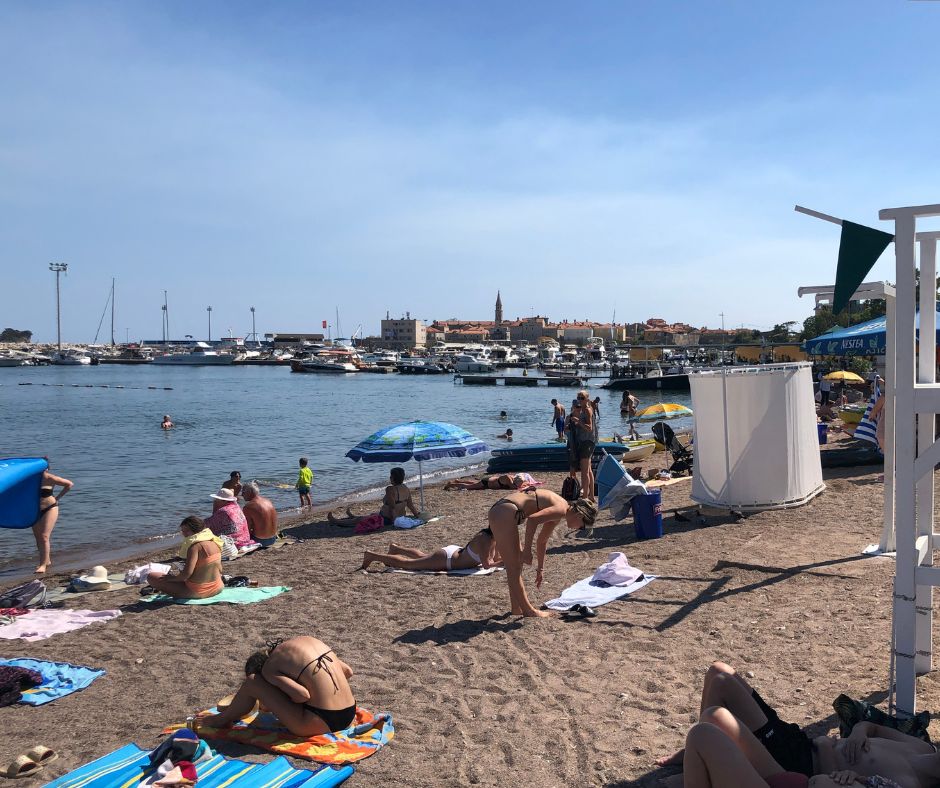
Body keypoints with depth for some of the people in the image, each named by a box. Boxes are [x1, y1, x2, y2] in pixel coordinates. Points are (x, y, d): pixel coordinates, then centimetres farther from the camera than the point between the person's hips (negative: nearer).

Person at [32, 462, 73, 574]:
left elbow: (69, 484, -7)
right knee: (38, 538, 11)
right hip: (35, 511, 6)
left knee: (44, 537, -10)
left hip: (49, 509, -6)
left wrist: (58, 497, -7)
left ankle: (43, 565, -9)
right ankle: (47, 560, 26)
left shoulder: (49, 478, -13)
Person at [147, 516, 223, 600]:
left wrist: (171, 577, -11)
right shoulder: (214, 541, 4)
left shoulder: (195, 545, -19)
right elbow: (220, 570, 10)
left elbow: (187, 573, -26)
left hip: (196, 592, -9)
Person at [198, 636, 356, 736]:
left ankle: (223, 718, 25)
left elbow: (302, 695, -18)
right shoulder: (308, 639, 14)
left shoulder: (270, 668, -4)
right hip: (348, 717, 7)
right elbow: (348, 672, 15)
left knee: (252, 682, 2)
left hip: (320, 723, -7)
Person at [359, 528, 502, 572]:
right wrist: (504, 563, -29)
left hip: (455, 551, 9)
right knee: (406, 563, 5)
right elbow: (486, 564, -39)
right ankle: (371, 555, 17)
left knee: (422, 557, 35)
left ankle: (395, 548, 52)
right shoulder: (484, 539, -32)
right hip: (446, 559, -9)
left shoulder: (493, 537, -4)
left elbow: (495, 558, 7)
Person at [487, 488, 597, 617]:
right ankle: (527, 610, 9)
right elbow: (532, 519, -25)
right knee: (513, 567, 0)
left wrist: (540, 569, 34)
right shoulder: (561, 509, -11)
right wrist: (527, 550, -20)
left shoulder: (557, 514, 19)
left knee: (517, 563, 19)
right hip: (504, 514, -11)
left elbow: (542, 541, 29)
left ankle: (517, 608, 26)